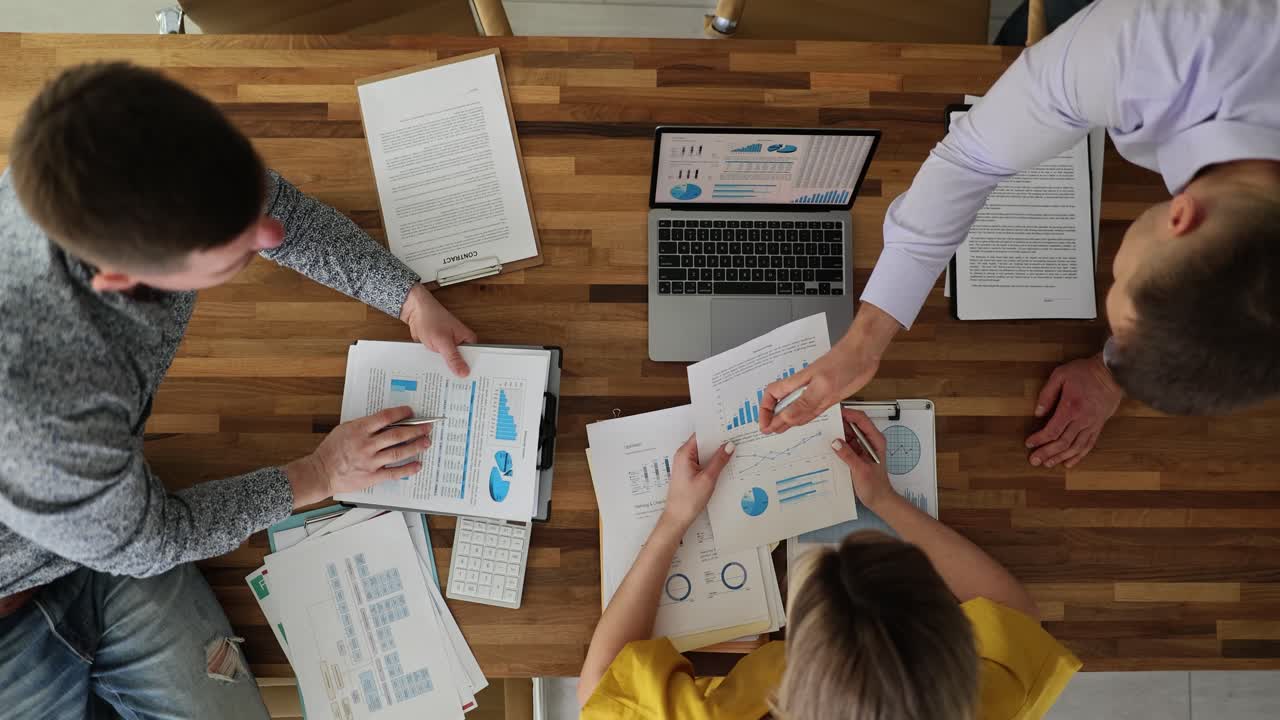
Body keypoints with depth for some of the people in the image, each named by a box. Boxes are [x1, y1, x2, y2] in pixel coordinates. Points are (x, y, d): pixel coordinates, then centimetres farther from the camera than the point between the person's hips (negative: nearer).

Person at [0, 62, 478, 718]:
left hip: (106, 498, 5)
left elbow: (288, 213, -2)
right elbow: (142, 543, -20)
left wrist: (411, 298, -6)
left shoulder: (127, 167, -25)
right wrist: (315, 477, -8)